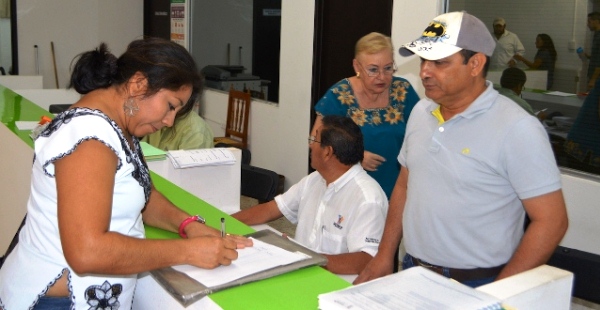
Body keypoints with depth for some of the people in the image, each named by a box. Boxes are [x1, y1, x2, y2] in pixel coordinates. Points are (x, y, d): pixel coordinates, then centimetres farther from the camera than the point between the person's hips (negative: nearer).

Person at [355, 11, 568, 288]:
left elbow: (551, 221, -16)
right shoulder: (421, 112, 2)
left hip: (476, 286, -6)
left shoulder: (516, 128, -17)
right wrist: (384, 255, 8)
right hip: (412, 273, 6)